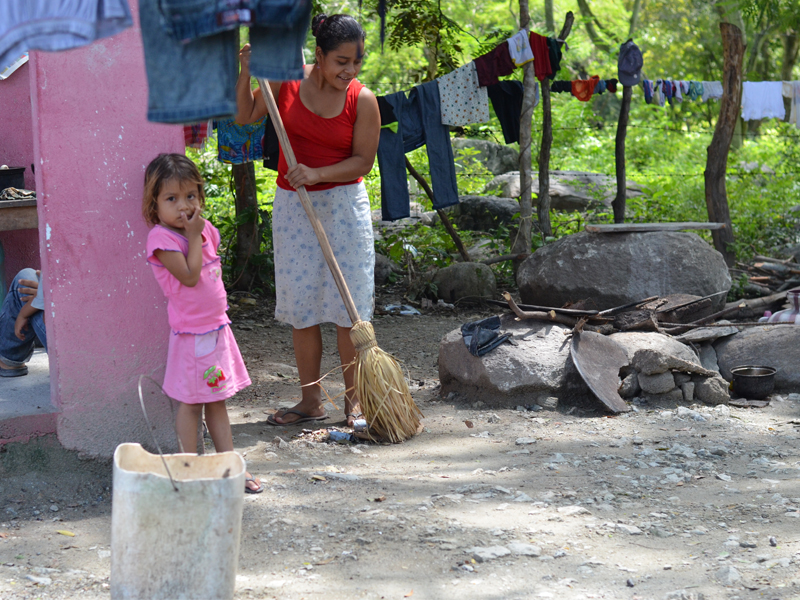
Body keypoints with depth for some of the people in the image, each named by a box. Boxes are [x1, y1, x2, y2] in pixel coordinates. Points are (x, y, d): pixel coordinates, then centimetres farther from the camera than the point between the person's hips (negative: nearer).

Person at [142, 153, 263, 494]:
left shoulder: (204, 229, 7)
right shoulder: (162, 239, -17)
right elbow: (190, 276, -24)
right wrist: (193, 236, -20)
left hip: (216, 326, 8)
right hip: (191, 333, -8)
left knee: (217, 400, 14)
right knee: (190, 403, -1)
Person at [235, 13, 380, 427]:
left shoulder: (362, 100, -9)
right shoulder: (286, 79, -3)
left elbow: (362, 161, -8)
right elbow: (245, 116, 10)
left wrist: (316, 174, -20)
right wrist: (246, 72, -5)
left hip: (343, 206, -2)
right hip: (292, 206, 3)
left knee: (348, 305, -3)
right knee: (300, 305, 6)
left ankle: (354, 400, 7)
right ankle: (311, 401, 14)